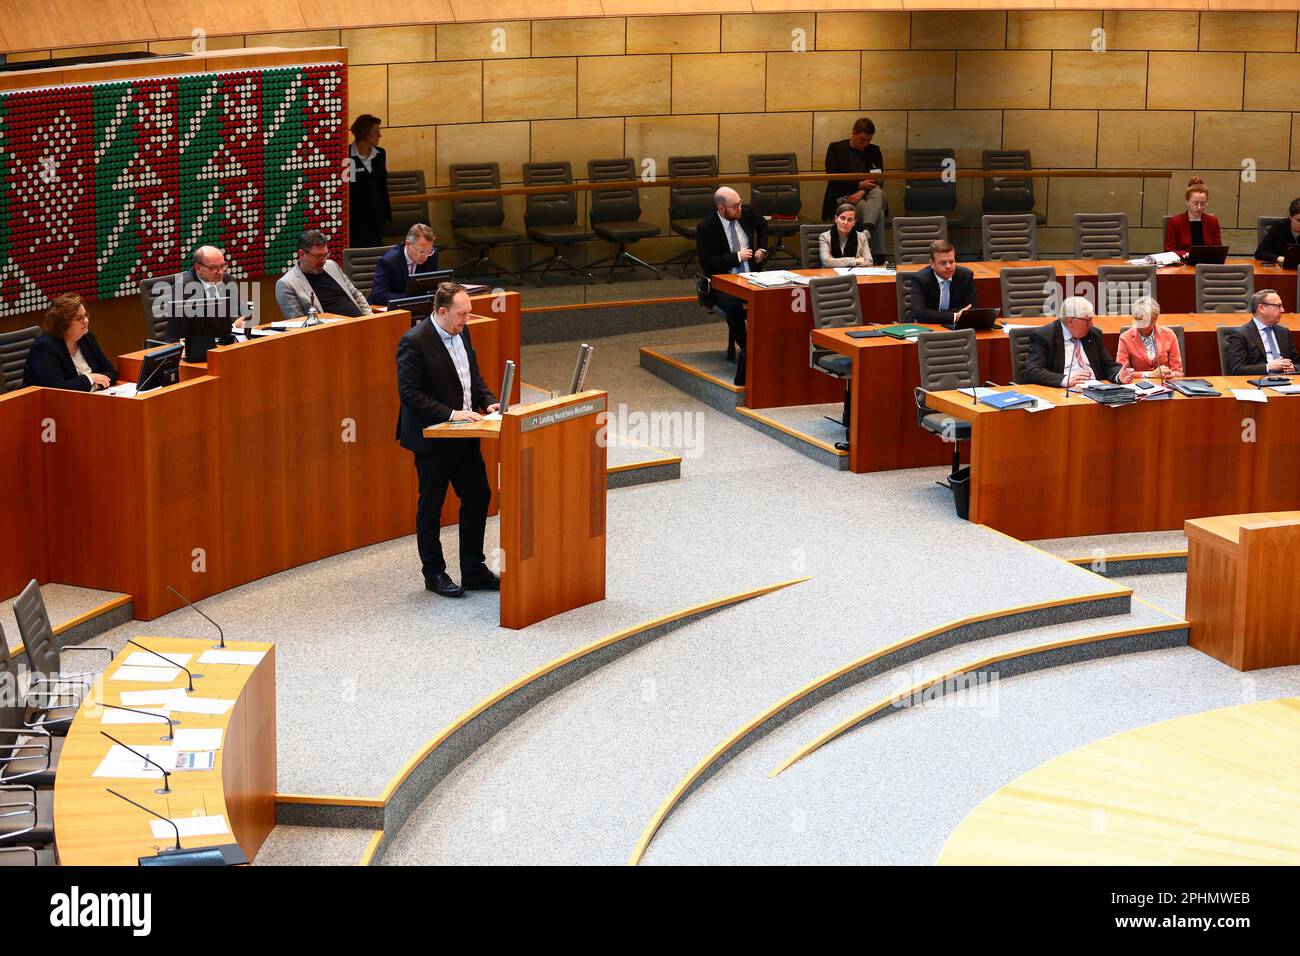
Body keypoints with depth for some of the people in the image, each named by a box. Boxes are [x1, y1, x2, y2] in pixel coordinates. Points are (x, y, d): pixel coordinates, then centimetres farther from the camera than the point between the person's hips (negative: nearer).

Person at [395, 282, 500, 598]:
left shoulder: (461, 333, 6)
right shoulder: (414, 342, -18)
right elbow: (409, 393, -20)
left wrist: (488, 401, -1)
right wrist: (450, 414, -24)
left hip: (464, 435, 8)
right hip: (431, 439, -8)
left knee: (478, 496, 8)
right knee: (430, 507, 5)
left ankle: (474, 571, 18)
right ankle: (434, 574, 18)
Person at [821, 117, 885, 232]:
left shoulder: (874, 150, 13)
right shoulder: (835, 148, 5)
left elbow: (879, 180, 4)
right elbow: (832, 180, -3)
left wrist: (862, 192, -17)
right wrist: (859, 184, -14)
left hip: (866, 194, 2)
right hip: (842, 196, -2)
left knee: (877, 192, -36)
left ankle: (868, 228, -56)